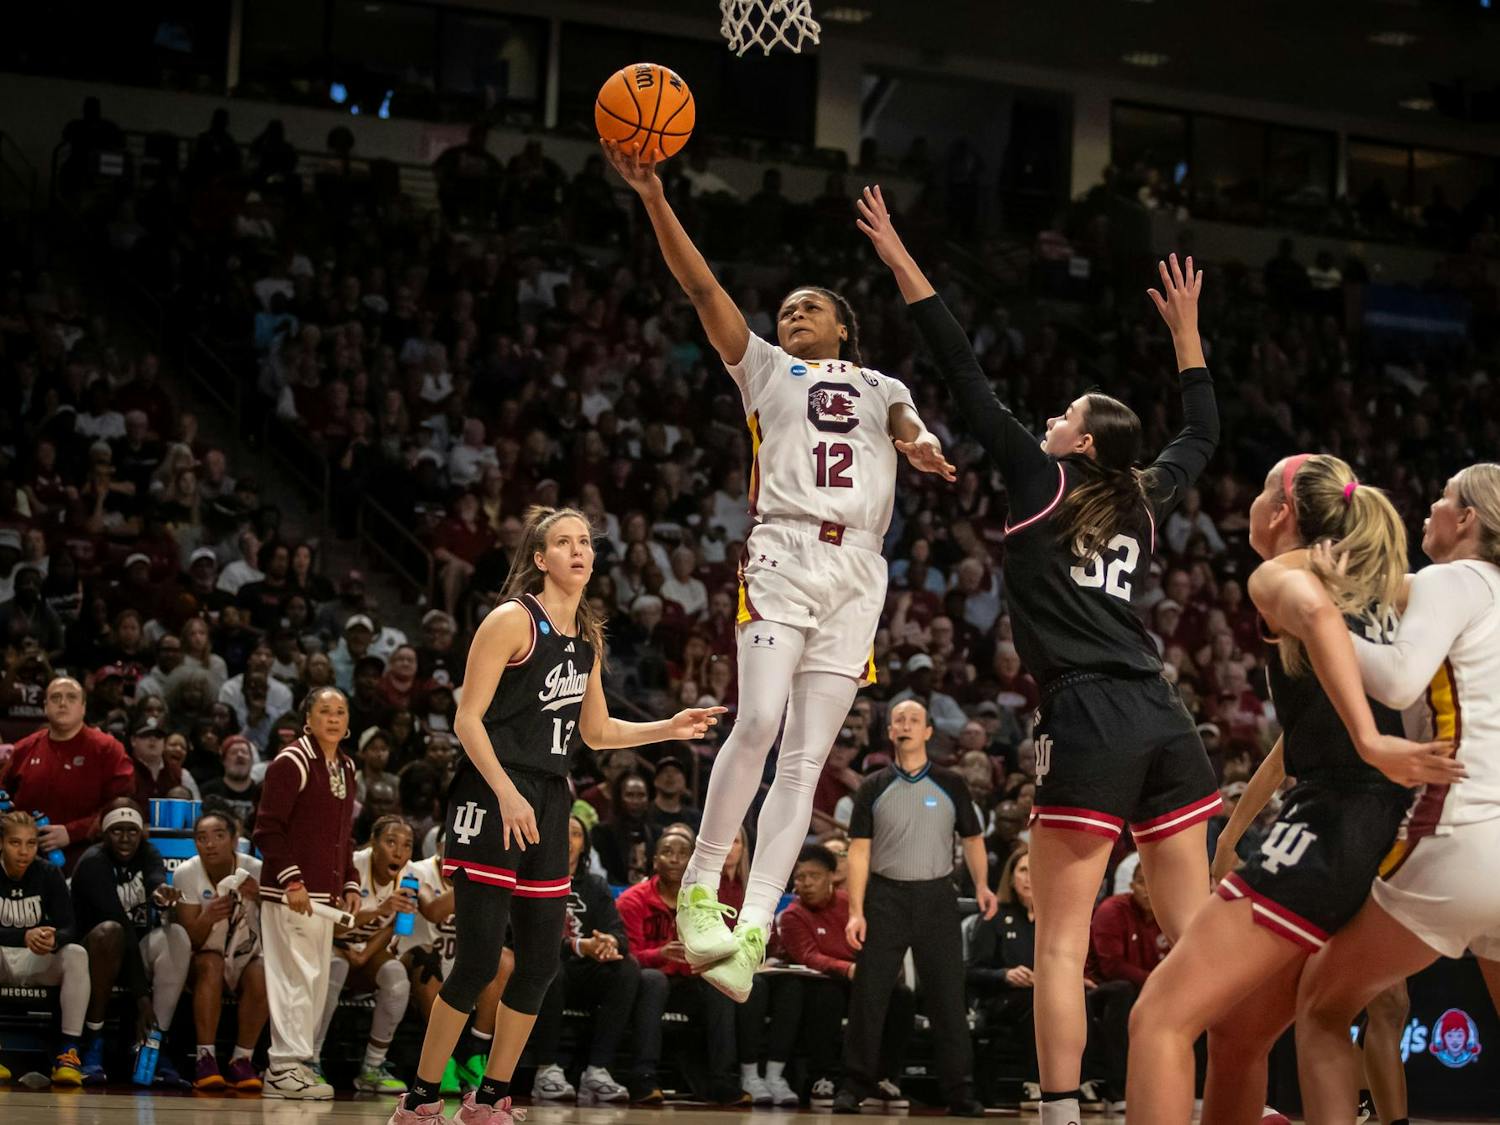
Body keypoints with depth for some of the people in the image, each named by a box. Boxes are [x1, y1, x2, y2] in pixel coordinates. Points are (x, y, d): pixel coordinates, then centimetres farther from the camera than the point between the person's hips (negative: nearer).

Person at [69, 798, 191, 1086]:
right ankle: (93, 1044, -32)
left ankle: (157, 1047, -30)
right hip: (95, 951, -5)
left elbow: (156, 878, -23)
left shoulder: (148, 854, 2)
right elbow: (120, 922, -26)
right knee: (109, 932, -37)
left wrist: (162, 890, -53)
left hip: (136, 952, 5)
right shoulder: (93, 864, -17)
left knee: (176, 935, -26)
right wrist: (142, 997, -35)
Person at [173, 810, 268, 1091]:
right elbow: (189, 940, -13)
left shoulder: (255, 870, -12)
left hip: (247, 955, 1)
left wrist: (260, 900, -35)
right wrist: (208, 917, -35)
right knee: (210, 965, -34)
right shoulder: (186, 874, -11)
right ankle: (206, 1059, -34)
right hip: (206, 957, 0)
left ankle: (241, 1061, -22)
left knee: (261, 976, -32)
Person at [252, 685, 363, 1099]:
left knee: (317, 980, 10)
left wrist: (350, 883, 15)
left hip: (325, 893, 9)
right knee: (296, 976, -10)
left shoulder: (345, 768, 17)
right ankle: (285, 1066, -6)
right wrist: (291, 881, -18)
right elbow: (267, 829, -13)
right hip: (289, 893, -9)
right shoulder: (292, 762, -8)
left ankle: (296, 1062, 16)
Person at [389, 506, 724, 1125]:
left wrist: (671, 728, 13)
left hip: (547, 802, 8)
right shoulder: (513, 620, -8)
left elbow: (597, 732, 24)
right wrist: (507, 794, -22)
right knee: (478, 958, -11)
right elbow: (468, 719, -12)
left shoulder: (588, 636, 15)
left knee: (541, 959, 5)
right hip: (491, 797, -8)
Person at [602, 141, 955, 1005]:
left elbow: (911, 429, 3)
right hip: (784, 552, -2)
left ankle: (752, 930, -8)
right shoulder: (766, 368, 19)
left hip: (858, 570, 2)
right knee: (760, 721, -21)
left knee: (808, 756, -5)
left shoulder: (881, 388, 24)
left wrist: (921, 445, -22)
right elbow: (703, 287, 8)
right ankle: (701, 889, -9)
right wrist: (655, 198, -4)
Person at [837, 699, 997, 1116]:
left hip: (936, 897, 0)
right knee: (868, 996, 0)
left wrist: (981, 885, -5)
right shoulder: (874, 788, 6)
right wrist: (856, 911, -5)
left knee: (948, 996, -1)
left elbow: (972, 838, 12)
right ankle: (856, 1085, 9)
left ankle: (960, 1092, 4)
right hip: (885, 896, 0)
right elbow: (859, 850, 3)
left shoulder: (950, 785, 7)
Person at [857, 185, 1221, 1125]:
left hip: (1090, 722, -6)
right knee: (1195, 938, 6)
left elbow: (970, 382, 3)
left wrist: (901, 262, 7)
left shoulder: (1043, 481, 3)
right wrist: (1186, 328, 44)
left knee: (1062, 943, -4)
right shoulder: (1147, 502, 17)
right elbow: (1203, 432, 36)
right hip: (1166, 722, 6)